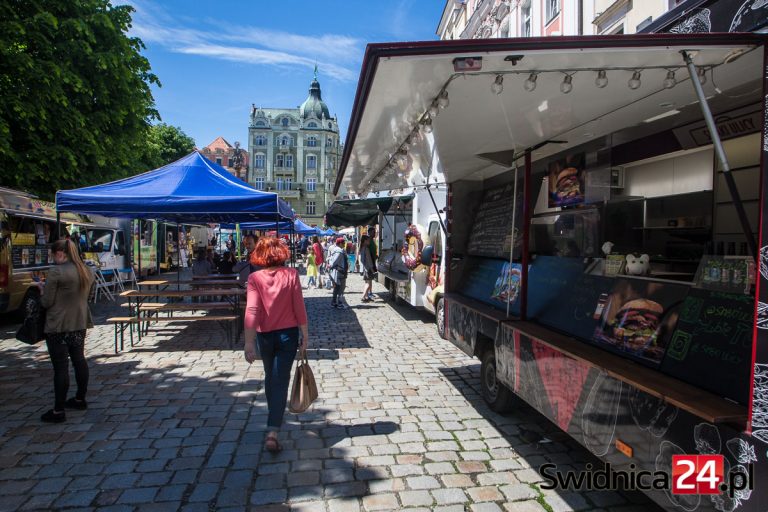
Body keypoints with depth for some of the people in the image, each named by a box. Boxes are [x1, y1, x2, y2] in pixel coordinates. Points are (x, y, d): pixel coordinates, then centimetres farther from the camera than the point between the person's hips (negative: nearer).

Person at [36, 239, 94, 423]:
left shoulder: (56, 272, -17)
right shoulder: (86, 271, 6)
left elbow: (46, 302, -12)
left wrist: (42, 288, 7)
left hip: (58, 326, -7)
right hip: (80, 323, 7)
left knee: (60, 367, -2)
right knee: (79, 360, 16)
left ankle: (58, 411, 7)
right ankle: (80, 399, 29)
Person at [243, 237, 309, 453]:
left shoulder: (255, 278, -8)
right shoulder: (291, 274, -9)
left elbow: (251, 311, -16)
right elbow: (299, 307, -8)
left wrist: (249, 342, -17)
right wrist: (305, 335, 0)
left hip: (264, 335, 2)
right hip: (287, 334, -2)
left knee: (270, 377, 24)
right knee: (280, 381, 2)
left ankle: (274, 417, 44)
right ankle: (272, 432, -7)